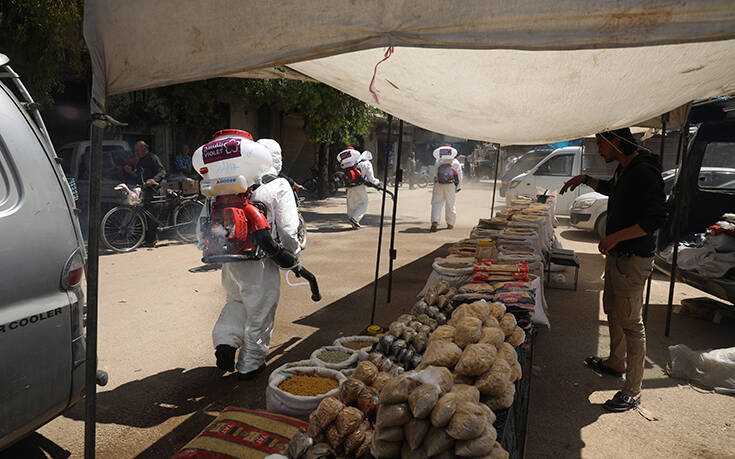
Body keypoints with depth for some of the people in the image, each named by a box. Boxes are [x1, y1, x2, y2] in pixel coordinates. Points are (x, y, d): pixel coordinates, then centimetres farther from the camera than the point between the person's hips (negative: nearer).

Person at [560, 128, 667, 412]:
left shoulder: (644, 173, -20)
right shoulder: (624, 170, 11)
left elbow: (656, 219, -25)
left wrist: (615, 237, -23)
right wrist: (585, 179, 25)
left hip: (633, 260, -10)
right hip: (616, 255, 10)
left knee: (630, 323, -4)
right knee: (612, 311, 22)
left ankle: (633, 391, 6)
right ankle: (616, 363, 41)